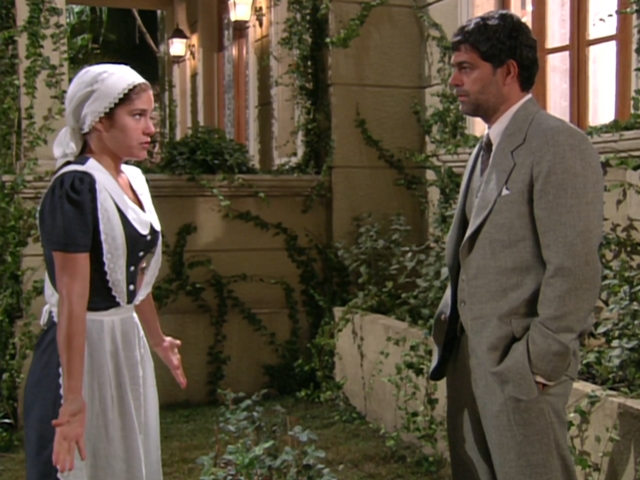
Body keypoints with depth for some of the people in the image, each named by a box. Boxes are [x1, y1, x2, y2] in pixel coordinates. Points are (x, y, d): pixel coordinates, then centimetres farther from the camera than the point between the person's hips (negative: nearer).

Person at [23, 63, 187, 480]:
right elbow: (72, 300, -25)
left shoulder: (133, 180, 6)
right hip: (83, 347, -8)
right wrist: (73, 400, -26)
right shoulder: (76, 188, -19)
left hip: (127, 343, 8)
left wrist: (158, 340, 27)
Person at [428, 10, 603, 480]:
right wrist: (448, 324, 12)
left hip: (519, 364, -9)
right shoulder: (486, 151, 15)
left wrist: (542, 363, -19)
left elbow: (575, 269, -19)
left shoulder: (559, 146, -13)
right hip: (467, 356, 9)